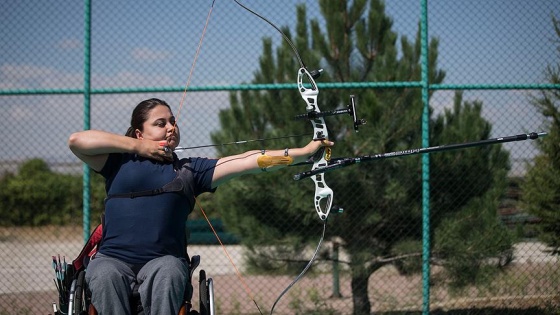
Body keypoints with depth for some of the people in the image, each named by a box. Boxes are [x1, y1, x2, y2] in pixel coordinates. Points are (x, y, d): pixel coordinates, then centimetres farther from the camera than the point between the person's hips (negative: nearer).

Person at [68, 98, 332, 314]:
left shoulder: (189, 170, 13)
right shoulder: (121, 162, 12)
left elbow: (247, 161, 6)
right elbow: (77, 140, 0)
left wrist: (304, 152, -3)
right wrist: (136, 147, 1)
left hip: (164, 259, 1)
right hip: (112, 257, 0)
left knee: (167, 275, -33)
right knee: (105, 277, -33)